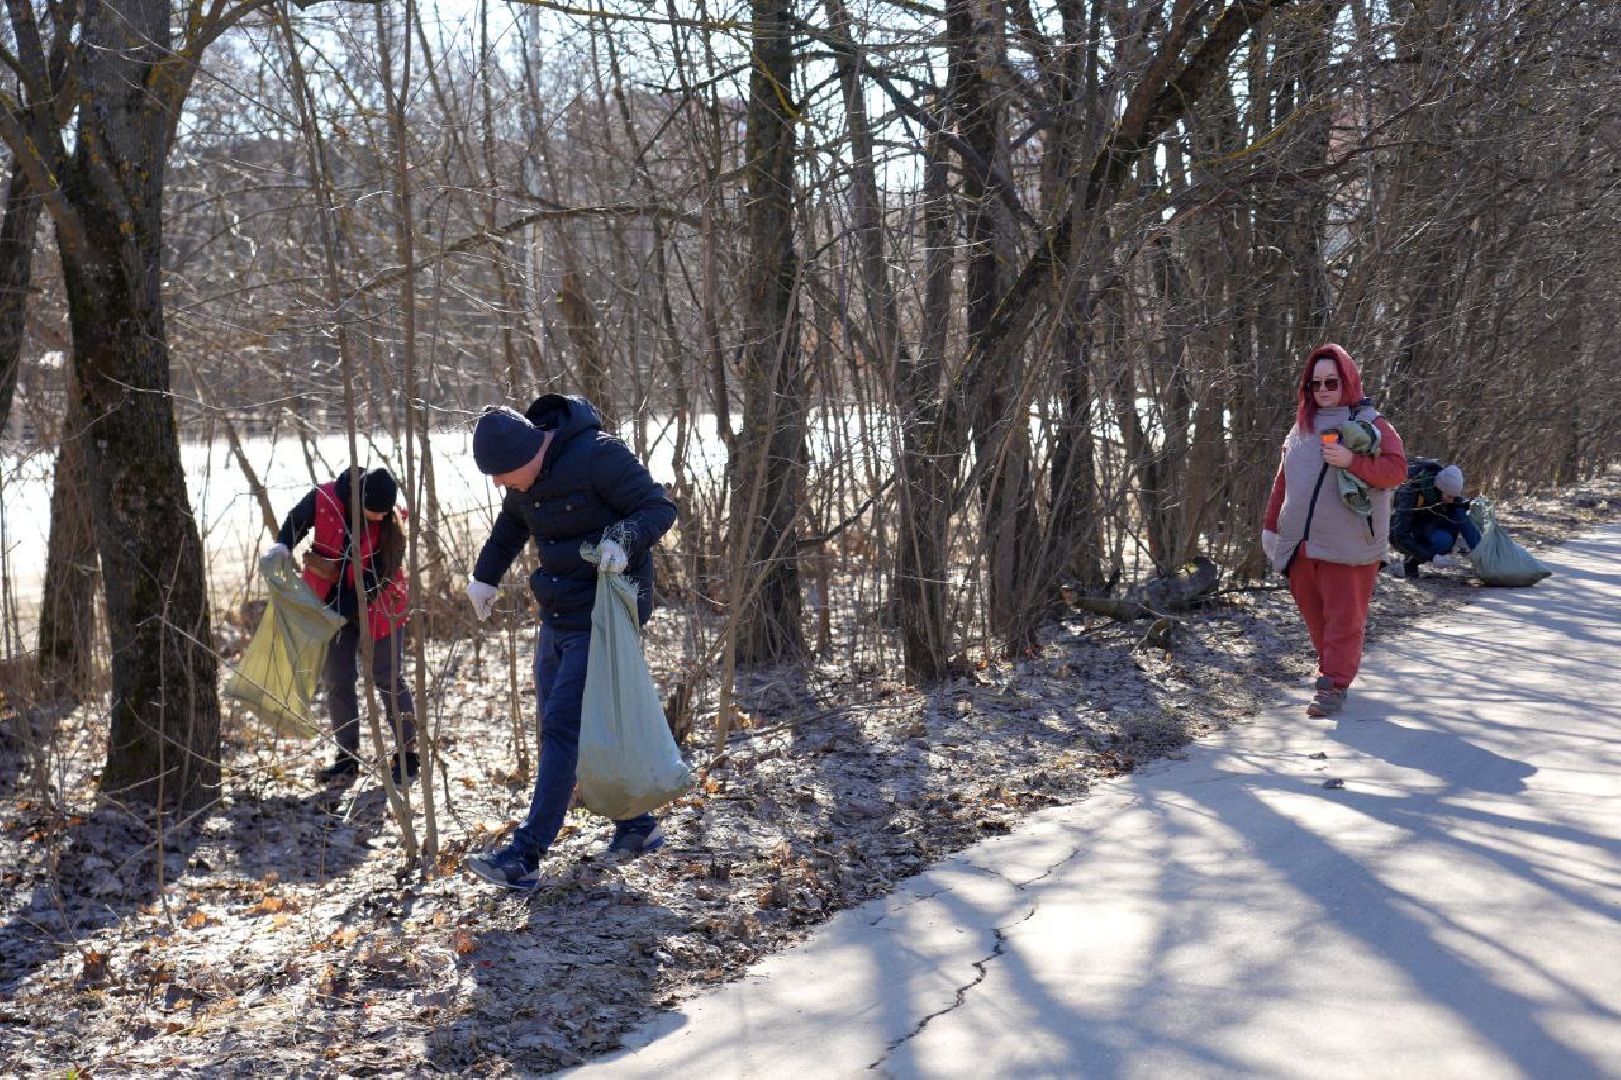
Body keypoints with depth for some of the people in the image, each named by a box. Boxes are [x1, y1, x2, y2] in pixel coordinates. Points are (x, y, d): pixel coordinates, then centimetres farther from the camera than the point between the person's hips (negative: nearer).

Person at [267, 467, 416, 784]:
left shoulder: (391, 524, -22)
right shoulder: (323, 499, -17)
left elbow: (378, 578, -22)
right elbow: (295, 522, 2)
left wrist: (340, 611, -26)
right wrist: (282, 546, -19)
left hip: (377, 606, -3)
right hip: (331, 605, 3)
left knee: (389, 678, 0)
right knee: (336, 681, 5)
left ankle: (407, 755, 9)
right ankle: (347, 756, 16)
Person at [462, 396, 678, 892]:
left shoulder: (598, 456, -20)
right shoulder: (524, 479, 5)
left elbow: (660, 507, -18)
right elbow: (510, 526, 25)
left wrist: (625, 538, -36)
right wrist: (485, 576, 32)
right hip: (556, 614, 9)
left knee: (563, 726, -13)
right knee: (559, 725, 13)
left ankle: (524, 857, -12)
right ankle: (637, 827, 26)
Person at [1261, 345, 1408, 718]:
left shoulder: (1372, 424, -3)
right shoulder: (1301, 428, 13)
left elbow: (1396, 470, -12)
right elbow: (1283, 480, 16)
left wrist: (1352, 461, -24)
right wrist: (1271, 527, 12)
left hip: (1347, 545, -5)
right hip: (1301, 543, 5)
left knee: (1343, 616, -3)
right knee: (1314, 613, 12)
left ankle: (1334, 686, -1)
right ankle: (1332, 669, 28)